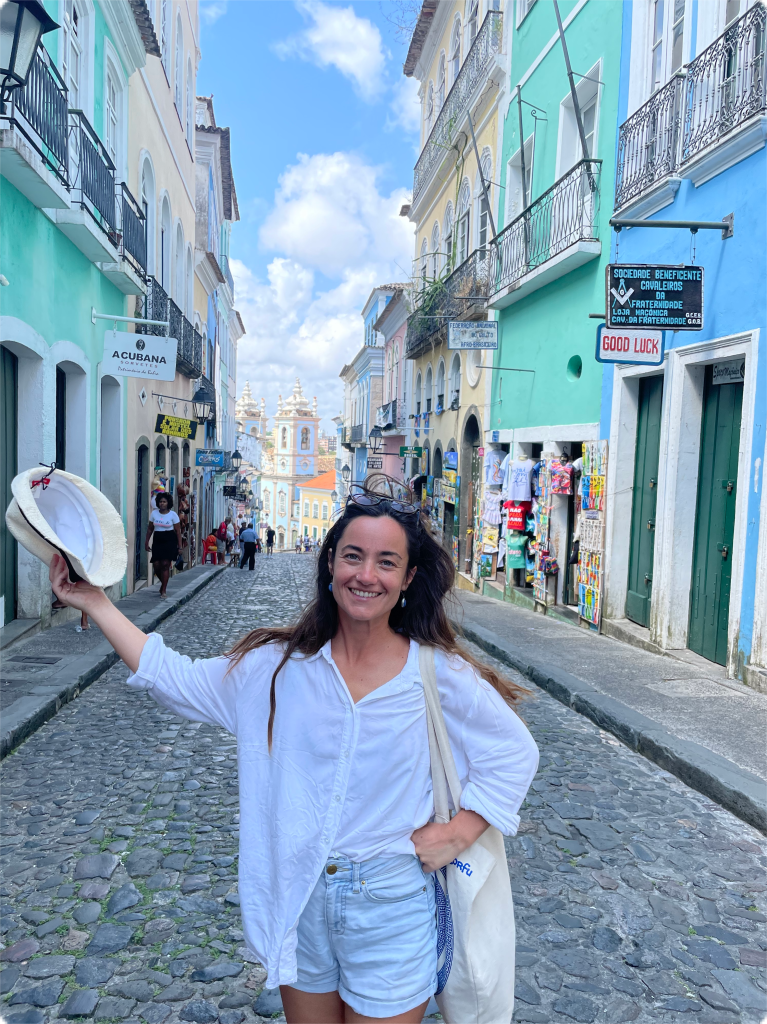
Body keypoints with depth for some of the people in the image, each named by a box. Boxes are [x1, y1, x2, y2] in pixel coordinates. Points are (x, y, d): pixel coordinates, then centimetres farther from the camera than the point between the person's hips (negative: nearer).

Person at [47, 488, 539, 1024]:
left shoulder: (443, 676, -11)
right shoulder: (280, 664, -5)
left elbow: (515, 753, 0)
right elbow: (178, 679, 0)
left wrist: (457, 834, -10)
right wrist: (96, 603, -1)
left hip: (390, 905, -2)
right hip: (297, 902, 3)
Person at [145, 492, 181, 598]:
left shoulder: (173, 515, -3)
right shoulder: (154, 513, 4)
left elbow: (178, 531, -2)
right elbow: (150, 529, 12)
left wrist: (179, 546, -5)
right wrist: (147, 542, 8)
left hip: (170, 541, -3)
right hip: (157, 541, 3)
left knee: (165, 564, -9)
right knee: (156, 565, -1)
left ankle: (164, 590, -2)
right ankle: (163, 582, 29)